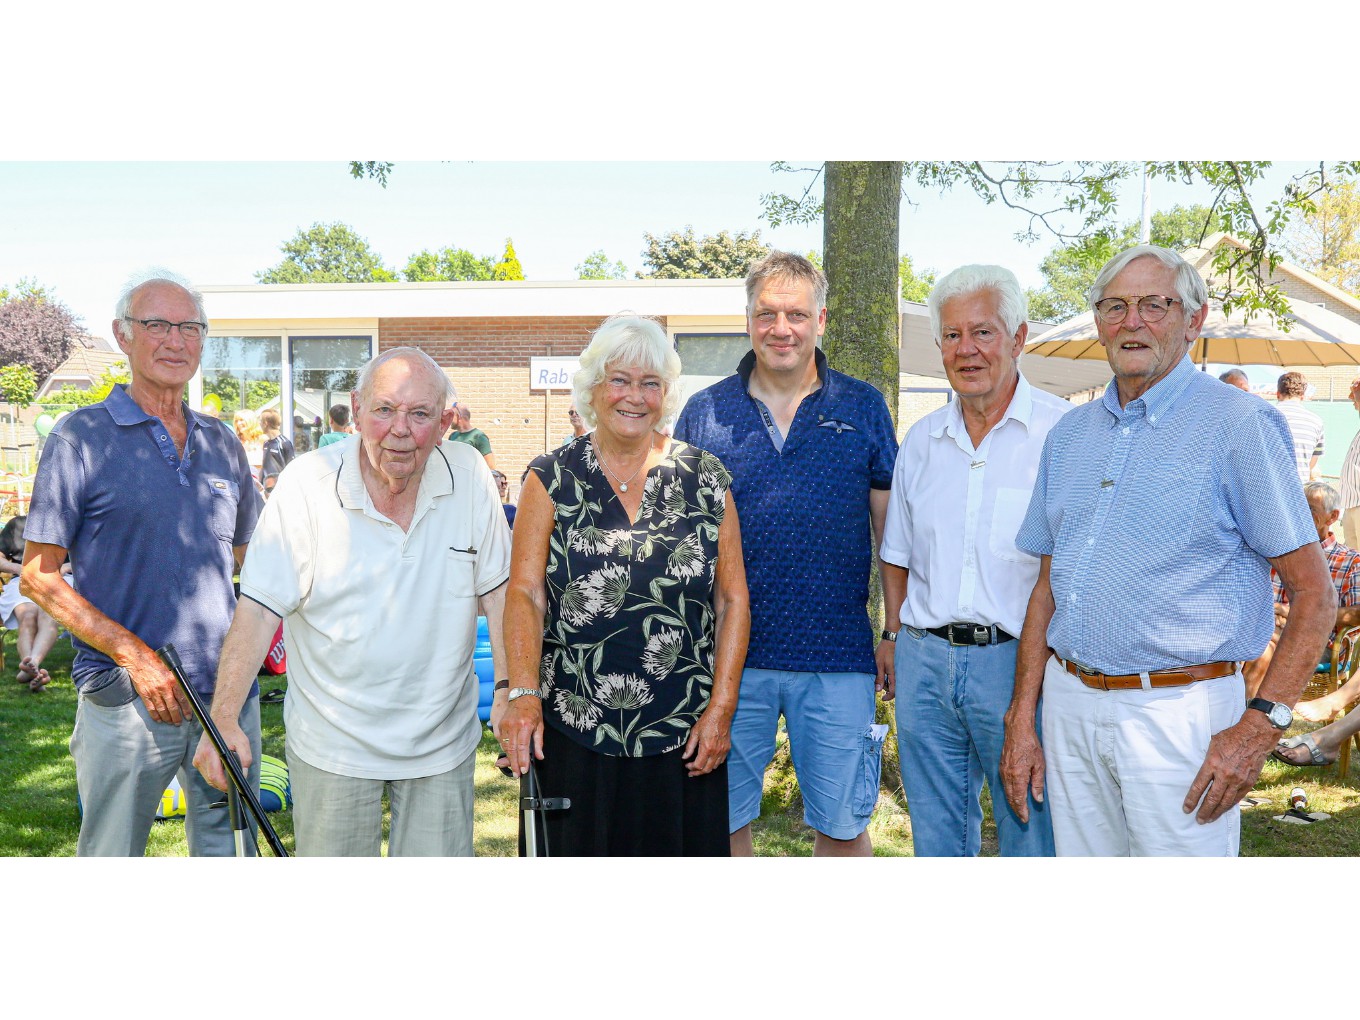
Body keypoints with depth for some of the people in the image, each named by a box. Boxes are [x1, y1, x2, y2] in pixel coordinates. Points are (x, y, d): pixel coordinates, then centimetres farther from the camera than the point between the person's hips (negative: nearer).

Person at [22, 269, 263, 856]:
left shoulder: (223, 443, 10)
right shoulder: (82, 436, -4)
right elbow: (39, 577, -6)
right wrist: (134, 654, -15)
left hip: (229, 693, 4)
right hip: (127, 699, -4)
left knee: (229, 849, 15)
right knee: (111, 855, 9)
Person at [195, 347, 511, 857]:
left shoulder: (470, 477, -7)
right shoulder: (307, 485, -13)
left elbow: (497, 592, -2)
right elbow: (259, 608, -14)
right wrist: (223, 719, -22)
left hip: (443, 740, 2)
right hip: (334, 744, -1)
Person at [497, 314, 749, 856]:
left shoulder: (706, 479, 4)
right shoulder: (553, 479, 2)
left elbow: (733, 599, 4)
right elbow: (524, 592, -6)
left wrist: (721, 709, -2)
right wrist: (522, 693, -19)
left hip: (683, 736, 1)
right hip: (572, 732, 0)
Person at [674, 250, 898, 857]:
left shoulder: (863, 408, 5)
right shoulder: (705, 412, 4)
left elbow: (890, 528, 8)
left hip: (837, 658, 0)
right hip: (729, 655, 1)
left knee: (843, 825, 10)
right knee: (722, 821, 12)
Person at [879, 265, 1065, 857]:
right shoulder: (921, 440, 10)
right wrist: (894, 640, 12)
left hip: (1019, 662, -4)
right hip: (925, 661, 5)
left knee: (1029, 834, 5)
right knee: (935, 835, 16)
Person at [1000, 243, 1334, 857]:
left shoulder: (1239, 425, -6)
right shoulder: (1069, 433, 11)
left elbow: (1314, 592, -7)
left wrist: (1260, 725, -17)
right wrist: (1020, 720, 8)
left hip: (1177, 712, -5)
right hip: (1068, 705, 5)